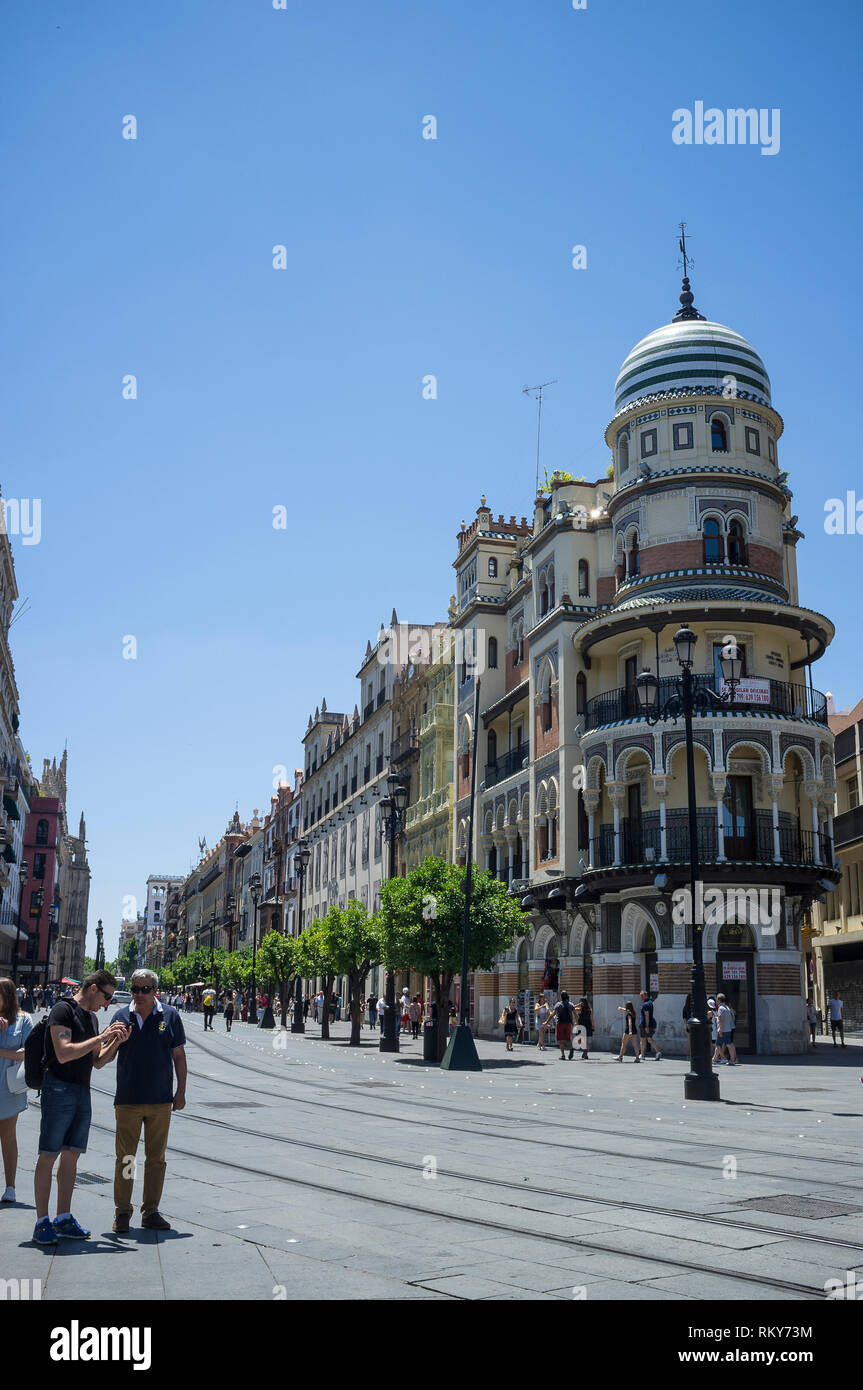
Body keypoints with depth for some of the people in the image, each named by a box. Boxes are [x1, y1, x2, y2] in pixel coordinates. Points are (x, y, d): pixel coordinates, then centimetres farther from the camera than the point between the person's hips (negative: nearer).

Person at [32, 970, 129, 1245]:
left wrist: (116, 1042, 3)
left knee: (71, 1157, 9)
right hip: (59, 1088, -8)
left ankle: (63, 1219, 15)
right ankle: (42, 1223, 1)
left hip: (82, 1092, 8)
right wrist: (101, 1037, -17)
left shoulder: (91, 1017, 16)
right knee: (48, 1157, -3)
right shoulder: (63, 1010, -10)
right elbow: (64, 1053, -21)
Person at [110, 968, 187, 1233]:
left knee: (156, 1158, 7)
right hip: (128, 1100, 0)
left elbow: (179, 1055, 5)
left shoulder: (169, 1016, 1)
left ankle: (150, 1212, 17)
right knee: (125, 1157, 3)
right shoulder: (122, 1016, 3)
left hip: (160, 1101, 0)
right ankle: (122, 1212, 16)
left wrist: (181, 1091, 2)